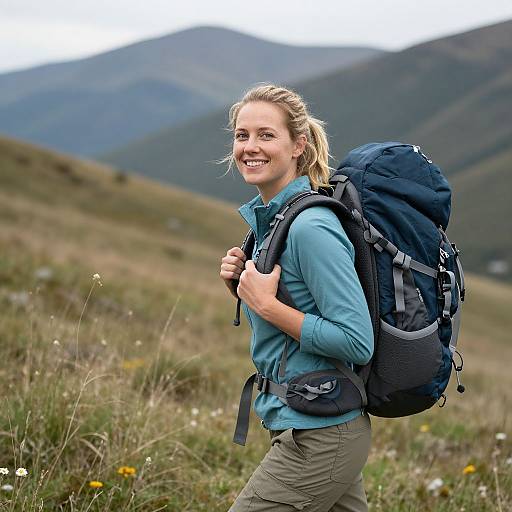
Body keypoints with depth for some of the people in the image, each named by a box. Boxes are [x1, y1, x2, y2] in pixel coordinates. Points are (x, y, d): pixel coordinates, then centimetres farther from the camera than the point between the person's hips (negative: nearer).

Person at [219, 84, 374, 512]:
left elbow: (357, 343, -23)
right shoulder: (267, 217, 10)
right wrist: (242, 287, 2)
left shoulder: (311, 228, -19)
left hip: (320, 439, -10)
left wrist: (266, 304, -20)